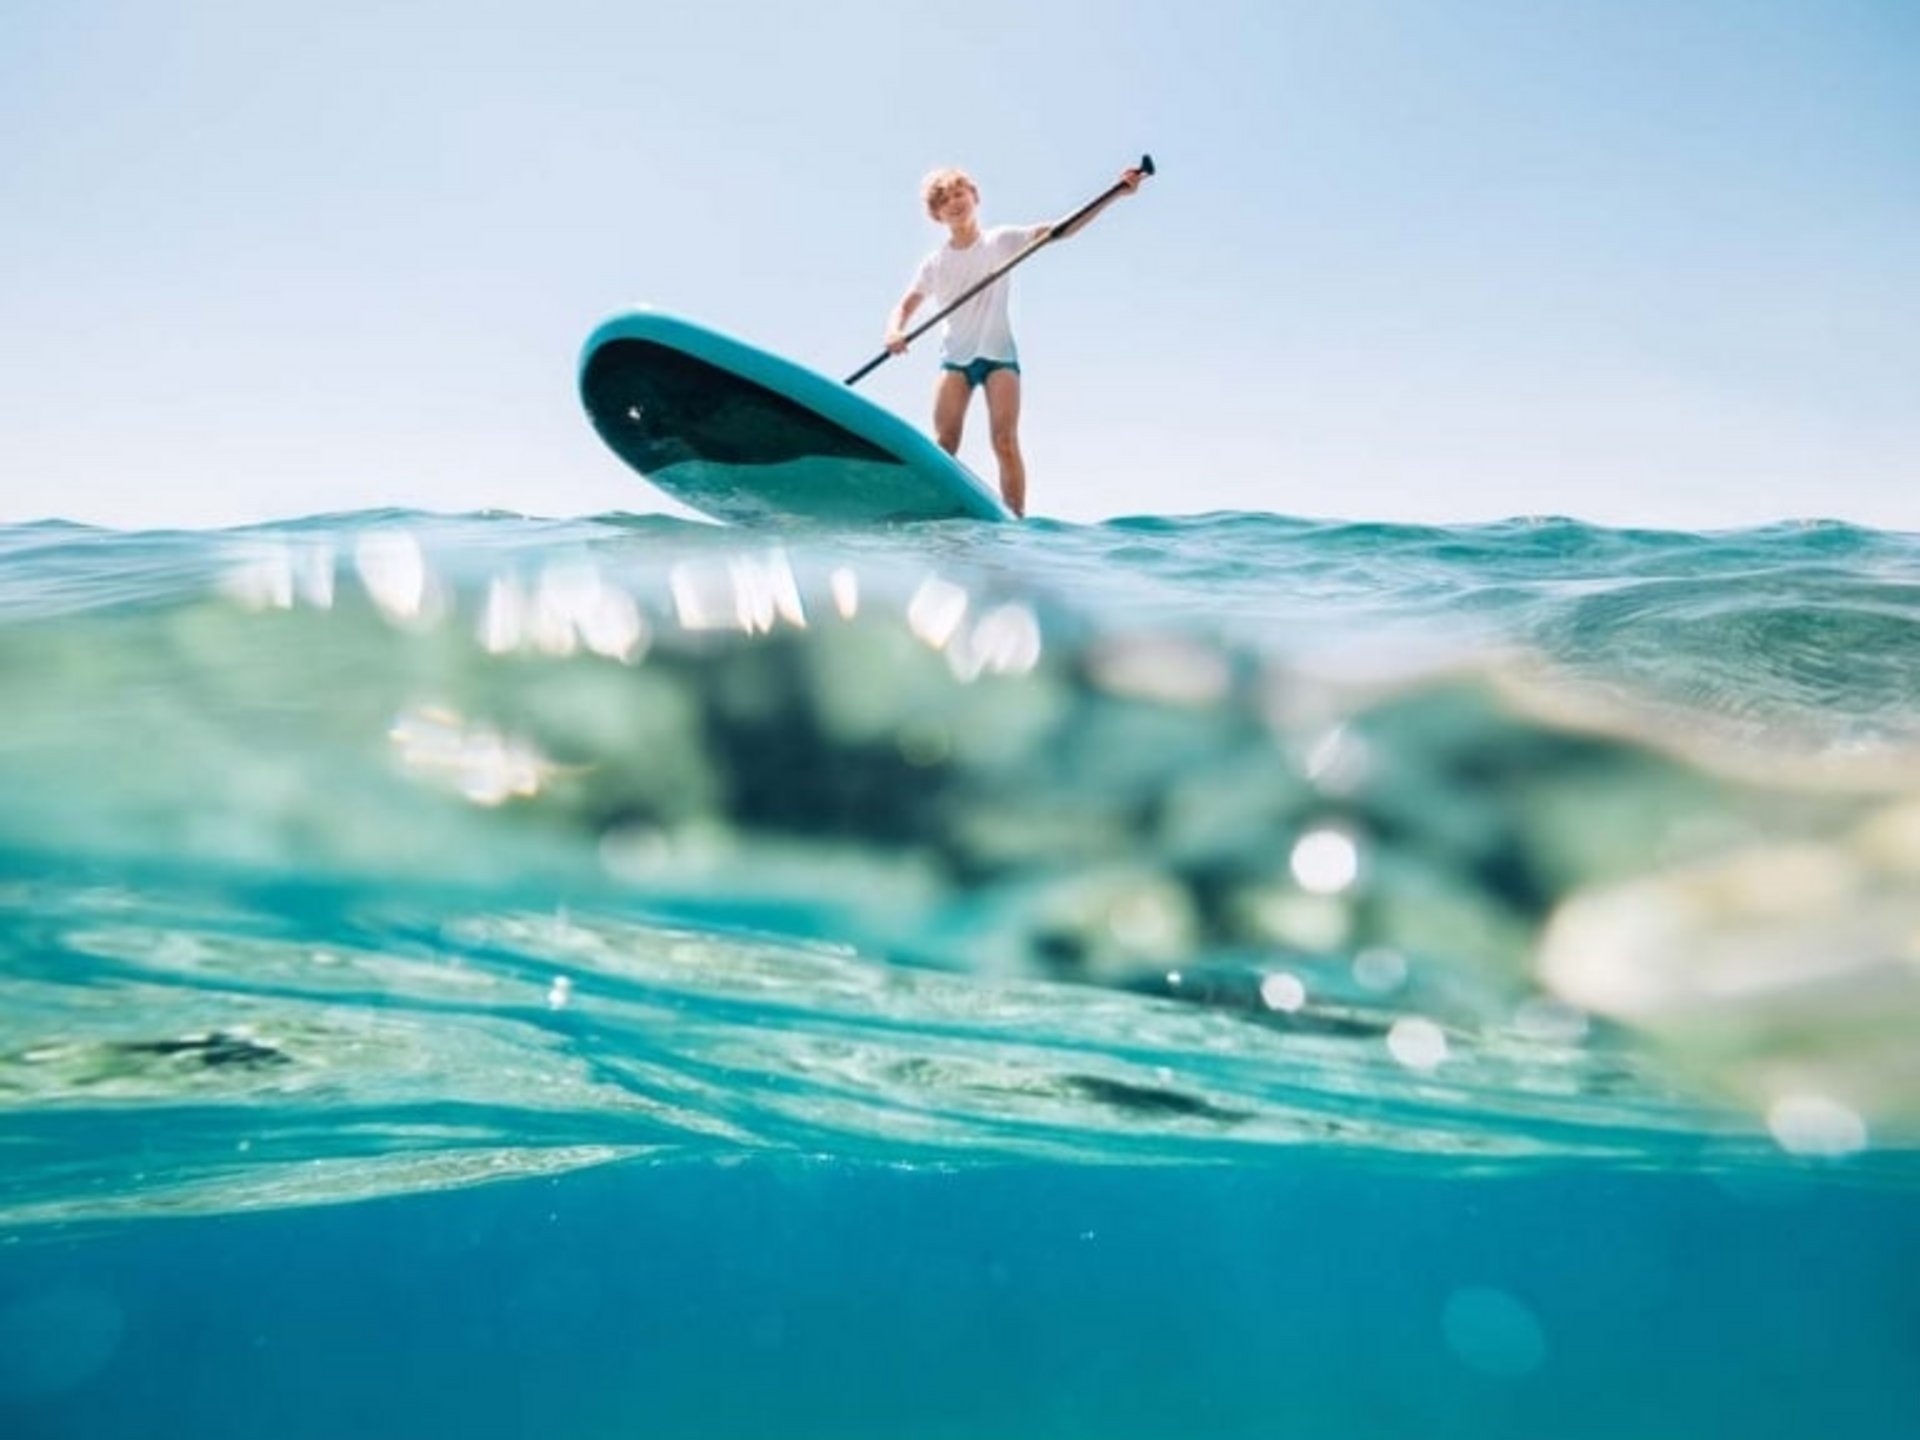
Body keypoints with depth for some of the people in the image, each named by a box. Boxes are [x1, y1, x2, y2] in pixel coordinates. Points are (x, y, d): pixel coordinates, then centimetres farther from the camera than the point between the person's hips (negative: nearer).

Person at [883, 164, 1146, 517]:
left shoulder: (1001, 241, 2)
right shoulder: (935, 263, 8)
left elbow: (1060, 230, -6)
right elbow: (905, 306, 7)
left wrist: (1115, 195, -16)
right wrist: (895, 332, -18)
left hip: (998, 354, -2)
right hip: (954, 358, 2)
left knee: (1005, 443, -14)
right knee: (944, 445, -10)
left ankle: (1016, 519, -14)